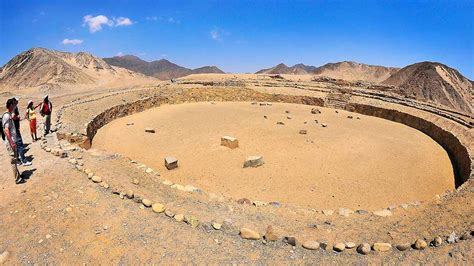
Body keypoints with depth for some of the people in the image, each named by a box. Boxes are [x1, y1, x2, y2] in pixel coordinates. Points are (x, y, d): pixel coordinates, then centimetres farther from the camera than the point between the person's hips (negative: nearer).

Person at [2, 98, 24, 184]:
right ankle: (17, 179, 4)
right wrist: (12, 143, -22)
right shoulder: (7, 116, -18)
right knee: (13, 160, -3)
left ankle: (18, 175, 27)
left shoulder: (9, 115, 11)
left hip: (13, 141, 10)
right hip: (10, 142, -10)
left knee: (14, 159, 17)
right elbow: (6, 130, -22)